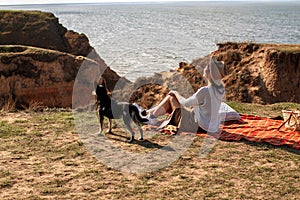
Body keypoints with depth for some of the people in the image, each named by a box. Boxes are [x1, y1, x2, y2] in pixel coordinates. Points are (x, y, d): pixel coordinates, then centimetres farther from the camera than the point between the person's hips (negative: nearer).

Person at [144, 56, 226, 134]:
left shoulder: (205, 91, -30)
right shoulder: (221, 88, -7)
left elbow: (186, 103, -14)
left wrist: (176, 93, 1)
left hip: (198, 127, -8)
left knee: (171, 97, 9)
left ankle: (152, 118, 29)